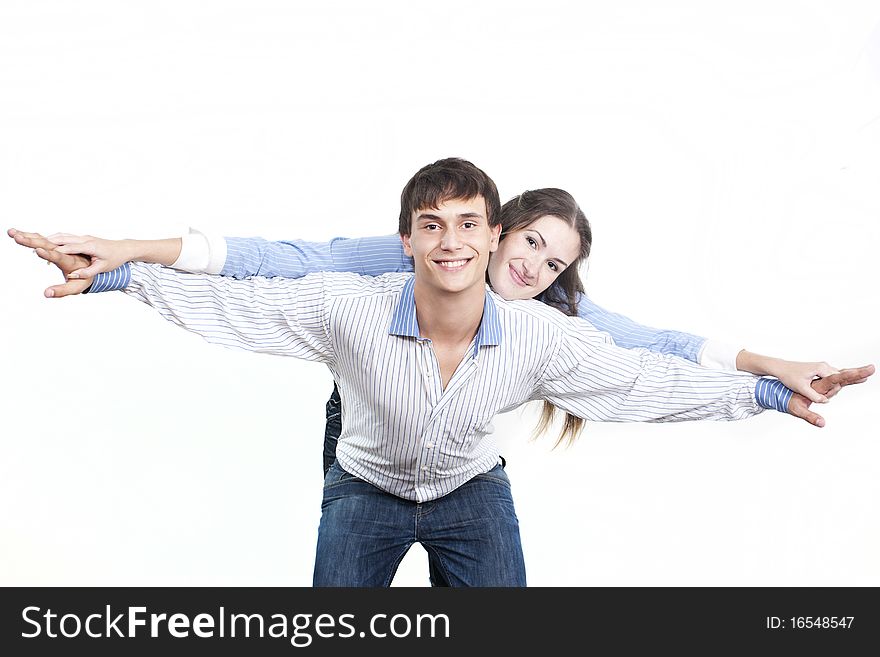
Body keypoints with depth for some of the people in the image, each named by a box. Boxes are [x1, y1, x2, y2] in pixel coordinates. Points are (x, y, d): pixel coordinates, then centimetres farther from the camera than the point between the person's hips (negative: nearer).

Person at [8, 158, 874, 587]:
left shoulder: (539, 336, -26)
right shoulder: (348, 308, -30)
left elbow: (642, 380, -16)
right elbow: (227, 303, -22)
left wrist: (768, 391, -16)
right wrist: (119, 270, -25)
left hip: (473, 494, 1)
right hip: (367, 490, 0)